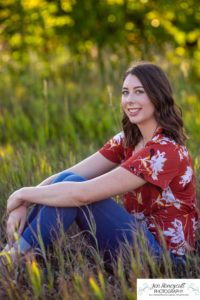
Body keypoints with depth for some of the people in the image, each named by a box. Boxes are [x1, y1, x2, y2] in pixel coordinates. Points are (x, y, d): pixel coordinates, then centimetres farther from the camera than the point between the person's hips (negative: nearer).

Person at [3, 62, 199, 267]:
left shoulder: (165, 151, -22)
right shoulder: (128, 141, 5)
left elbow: (83, 193, -27)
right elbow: (69, 175, -1)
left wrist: (24, 194, -16)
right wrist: (23, 204, -16)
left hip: (162, 255, -8)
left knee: (73, 185, -20)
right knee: (68, 180, -10)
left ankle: (15, 257, -10)